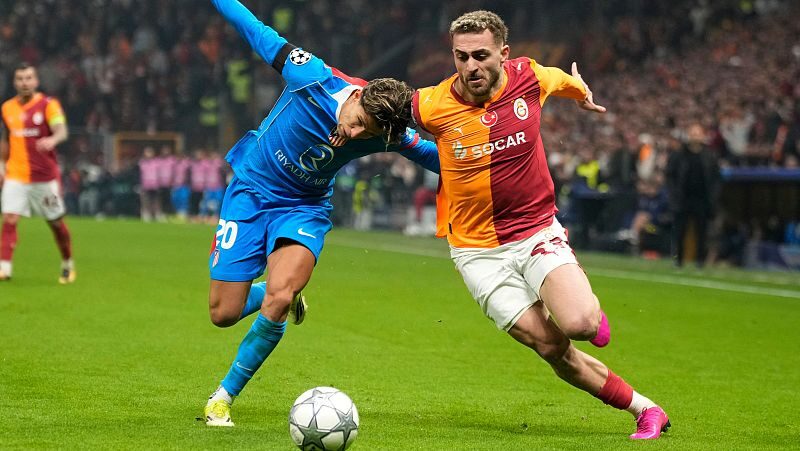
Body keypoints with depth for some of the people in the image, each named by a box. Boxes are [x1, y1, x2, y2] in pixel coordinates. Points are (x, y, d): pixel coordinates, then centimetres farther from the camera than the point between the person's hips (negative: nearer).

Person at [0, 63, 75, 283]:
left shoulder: (48, 104, -7)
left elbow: (62, 130, -23)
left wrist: (53, 140, -44)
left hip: (45, 177, -2)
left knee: (56, 223, 8)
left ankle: (67, 264, 28)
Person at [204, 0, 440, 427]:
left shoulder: (386, 134, -20)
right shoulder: (313, 78, -27)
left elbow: (432, 153, 0)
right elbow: (263, 37, -12)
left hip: (304, 209, 0)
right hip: (250, 189, 0)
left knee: (277, 301, -25)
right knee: (224, 314, -3)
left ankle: (224, 397, -6)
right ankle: (284, 293, 33)